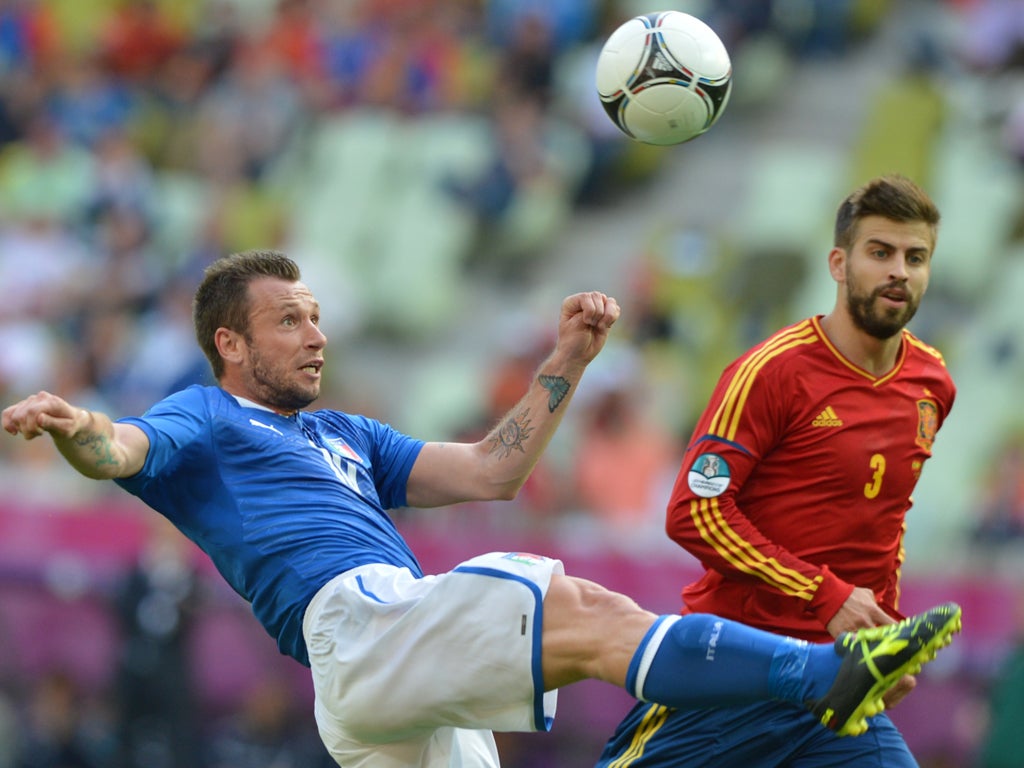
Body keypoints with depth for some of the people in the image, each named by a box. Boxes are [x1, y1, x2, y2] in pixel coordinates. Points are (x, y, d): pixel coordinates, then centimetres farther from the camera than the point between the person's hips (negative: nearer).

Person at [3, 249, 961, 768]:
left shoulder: (342, 438, 34)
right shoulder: (200, 423, 12)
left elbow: (489, 470, 31)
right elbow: (120, 450, -10)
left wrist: (566, 361, 23)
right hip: (354, 620, -9)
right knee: (590, 614, -21)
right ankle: (831, 674, -29)